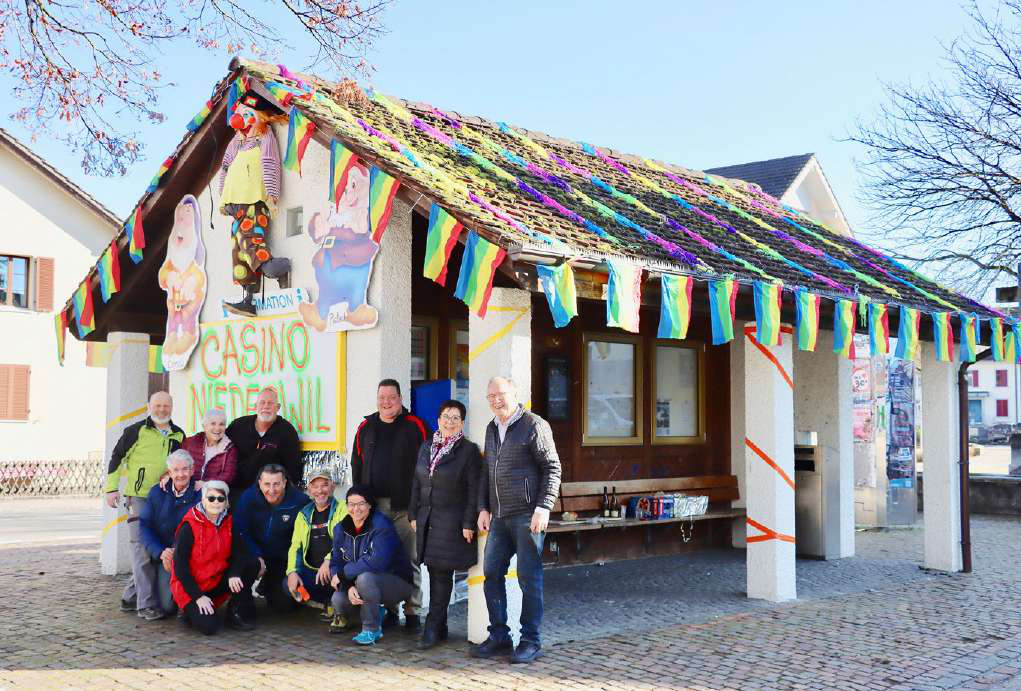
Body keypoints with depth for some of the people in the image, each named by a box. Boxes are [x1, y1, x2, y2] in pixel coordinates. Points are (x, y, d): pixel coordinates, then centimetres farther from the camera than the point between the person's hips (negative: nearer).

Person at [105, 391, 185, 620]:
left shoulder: (179, 435, 12)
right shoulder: (136, 430, -3)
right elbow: (117, 457, -1)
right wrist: (112, 488, -5)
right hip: (138, 497, -6)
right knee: (143, 548, -9)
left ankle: (130, 597, 21)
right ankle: (146, 603, -7)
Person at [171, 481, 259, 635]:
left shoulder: (229, 523, 2)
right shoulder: (190, 526, -15)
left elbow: (240, 551, -5)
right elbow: (180, 566, -16)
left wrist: (234, 574, -27)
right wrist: (198, 596, -21)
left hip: (218, 581, 5)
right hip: (191, 587, -5)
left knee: (253, 565, -15)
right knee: (209, 627, -25)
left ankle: (234, 613, -5)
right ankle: (191, 609, 9)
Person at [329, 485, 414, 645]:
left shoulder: (381, 525, -19)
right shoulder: (341, 529, 1)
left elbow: (377, 562, -31)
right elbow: (336, 563, -2)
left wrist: (342, 574, -23)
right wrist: (348, 587, -22)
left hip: (397, 584, -6)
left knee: (365, 577, -34)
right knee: (338, 600, -20)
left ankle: (372, 630, -15)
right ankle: (377, 612, 9)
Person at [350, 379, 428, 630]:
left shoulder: (414, 426, 0)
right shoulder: (366, 427, 12)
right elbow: (357, 464, 16)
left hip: (404, 505, -3)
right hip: (374, 505, 4)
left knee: (408, 559, -2)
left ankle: (411, 610, 5)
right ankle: (388, 608, 15)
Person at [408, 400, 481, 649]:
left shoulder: (469, 451, -5)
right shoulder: (426, 448, 13)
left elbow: (474, 490, -8)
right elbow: (417, 484, 17)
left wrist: (468, 523, -13)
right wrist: (414, 514, 12)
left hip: (452, 522, -6)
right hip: (427, 520, 6)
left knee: (442, 574, -5)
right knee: (434, 572, 9)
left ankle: (432, 628, 0)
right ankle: (439, 628, 17)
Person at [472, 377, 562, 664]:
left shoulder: (534, 425, -7)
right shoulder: (491, 429, 16)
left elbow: (552, 468, -8)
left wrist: (543, 507, -15)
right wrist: (483, 507, 14)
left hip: (527, 515, -7)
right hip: (499, 517, 7)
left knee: (529, 577, -1)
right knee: (492, 574, 8)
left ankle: (530, 640, 9)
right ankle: (498, 635, 19)